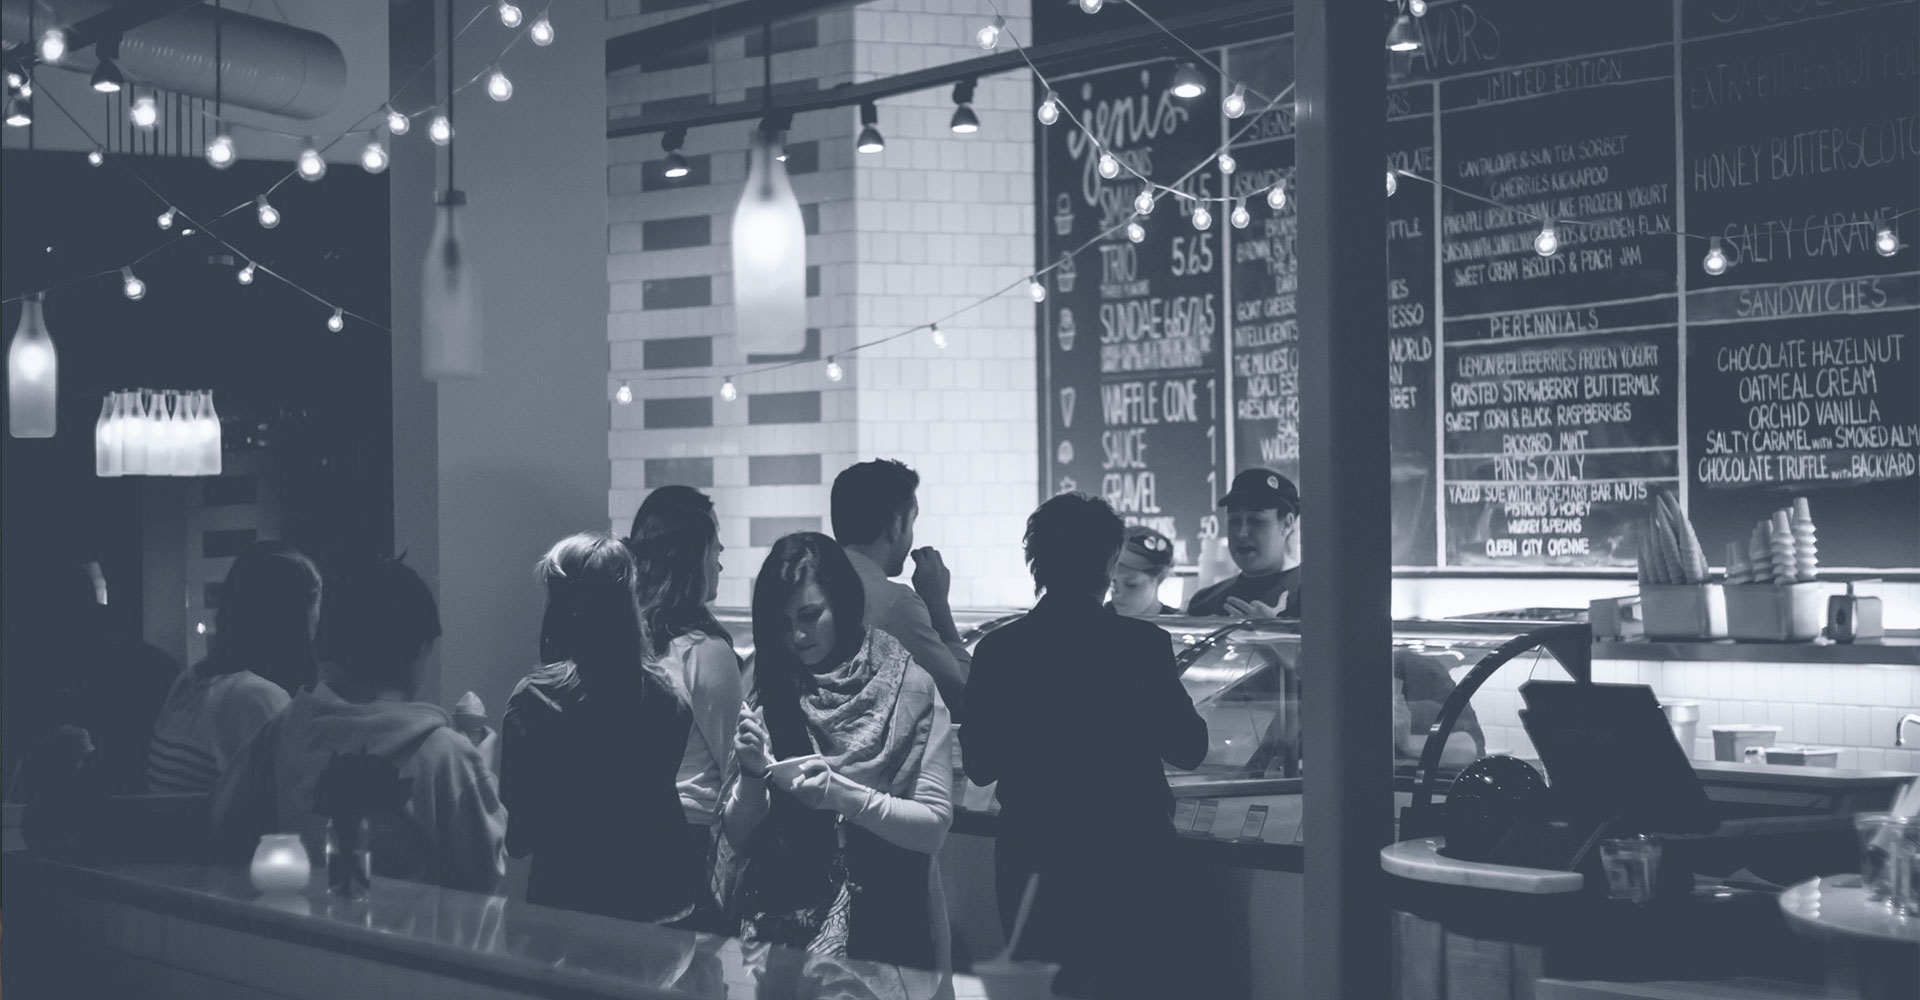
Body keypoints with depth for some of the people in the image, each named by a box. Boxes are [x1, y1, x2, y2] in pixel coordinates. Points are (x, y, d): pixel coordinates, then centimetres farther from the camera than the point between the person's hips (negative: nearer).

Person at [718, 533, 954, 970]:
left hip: (882, 927, -2)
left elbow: (934, 827, -4)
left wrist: (849, 798, -17)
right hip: (779, 923, 2)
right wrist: (752, 774, -8)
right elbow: (737, 836, 9)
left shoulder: (909, 689, 0)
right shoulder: (769, 697, 8)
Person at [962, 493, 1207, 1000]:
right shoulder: (1143, 644, -11)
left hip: (1033, 863, 2)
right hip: (1130, 862, -2)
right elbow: (1188, 749, -3)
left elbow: (979, 768, 1)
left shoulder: (998, 649, -6)